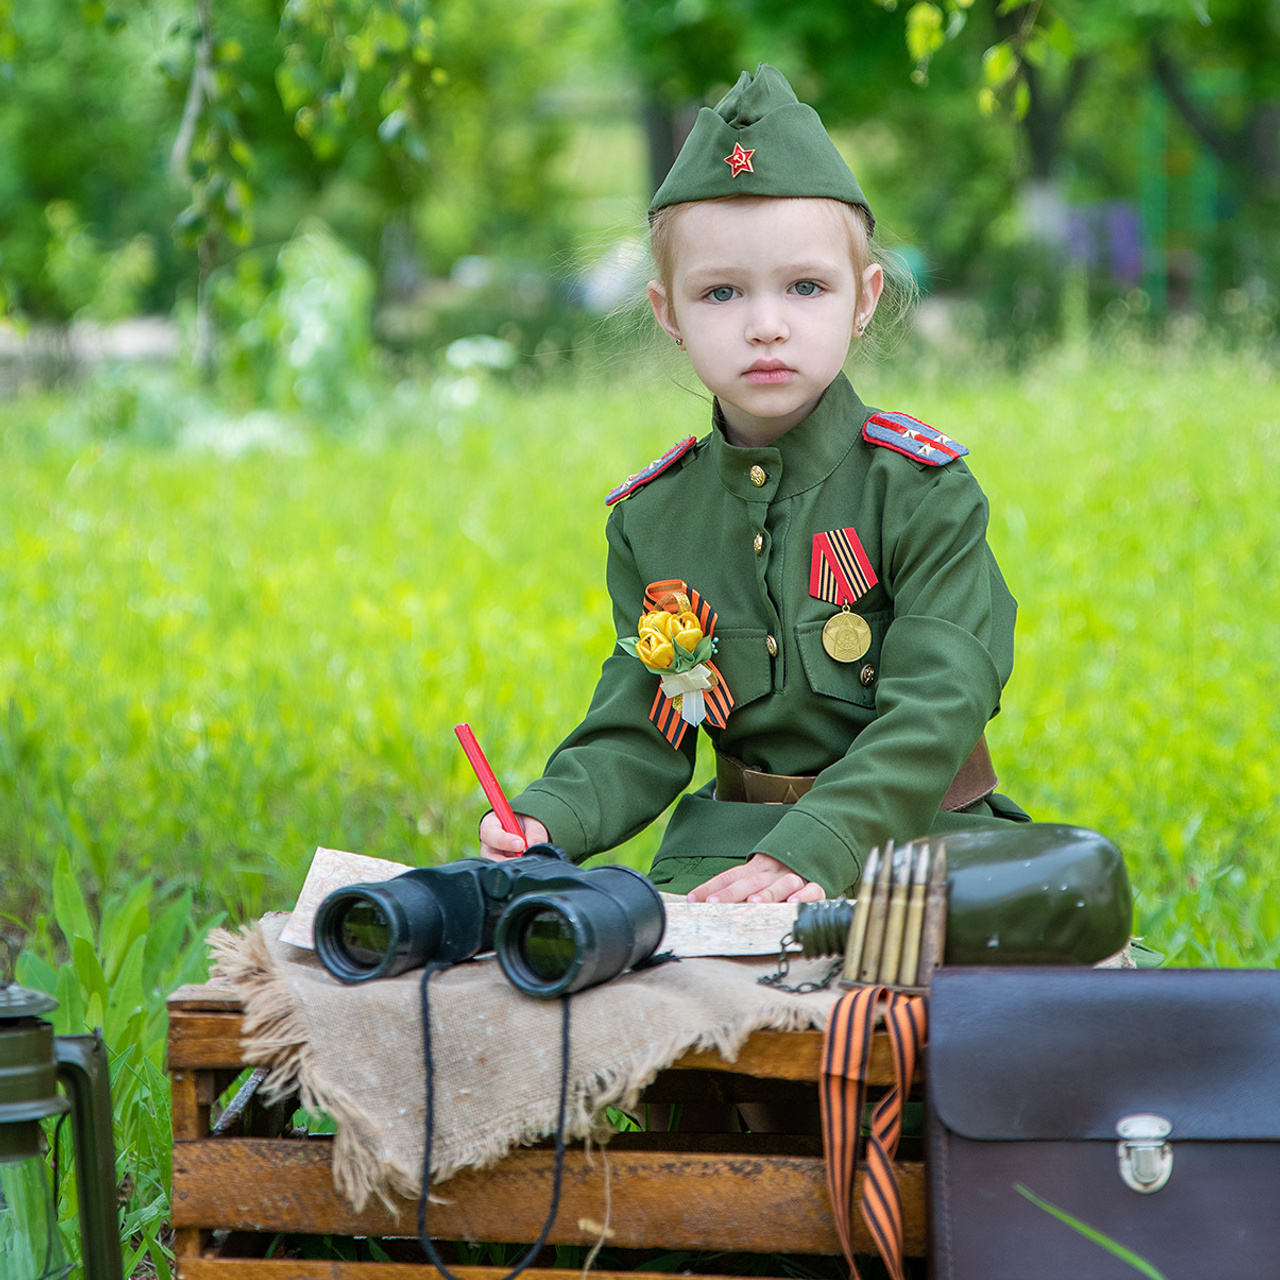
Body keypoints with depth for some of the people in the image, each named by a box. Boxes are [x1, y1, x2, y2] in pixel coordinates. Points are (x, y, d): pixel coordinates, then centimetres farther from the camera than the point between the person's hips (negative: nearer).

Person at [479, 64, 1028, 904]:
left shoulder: (923, 489, -7)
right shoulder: (654, 519, 7)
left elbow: (935, 709, -16)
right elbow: (639, 739, 8)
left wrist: (814, 851, -30)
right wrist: (551, 816, -15)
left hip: (912, 835, -3)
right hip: (733, 842, 3)